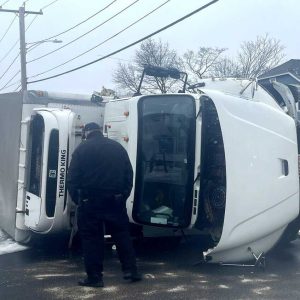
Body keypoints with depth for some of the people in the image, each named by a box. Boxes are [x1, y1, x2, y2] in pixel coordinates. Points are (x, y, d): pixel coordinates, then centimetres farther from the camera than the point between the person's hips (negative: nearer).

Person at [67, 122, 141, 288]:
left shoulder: (82, 149, -1)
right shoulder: (118, 147, 11)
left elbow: (72, 178, -7)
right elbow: (129, 174, 10)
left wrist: (77, 199, 2)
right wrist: (123, 195, 14)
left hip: (91, 200, -3)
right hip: (115, 200, 4)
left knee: (92, 238, 3)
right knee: (122, 234, 14)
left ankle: (94, 277, 6)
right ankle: (130, 269, 15)